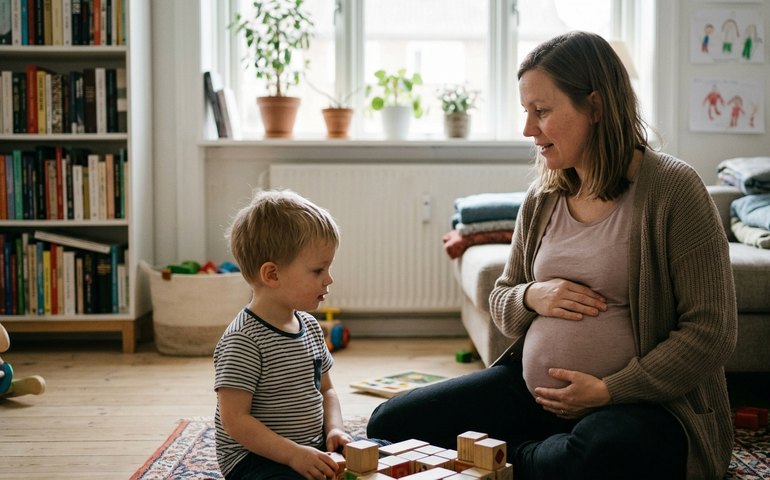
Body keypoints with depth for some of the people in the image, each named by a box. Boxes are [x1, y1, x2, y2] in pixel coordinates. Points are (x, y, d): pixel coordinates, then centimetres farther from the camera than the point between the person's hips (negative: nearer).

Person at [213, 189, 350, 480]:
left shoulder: (310, 327, 7)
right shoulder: (243, 341, -20)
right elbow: (234, 420, -21)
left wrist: (334, 428, -2)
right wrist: (293, 454, -25)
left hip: (313, 448, 8)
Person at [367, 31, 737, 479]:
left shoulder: (672, 189, -11)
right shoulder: (542, 198, 6)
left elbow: (711, 331, -14)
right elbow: (501, 303, 16)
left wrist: (608, 391, -17)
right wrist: (531, 298, -8)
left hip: (640, 403, -5)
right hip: (530, 388, 5)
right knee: (390, 423, -5)